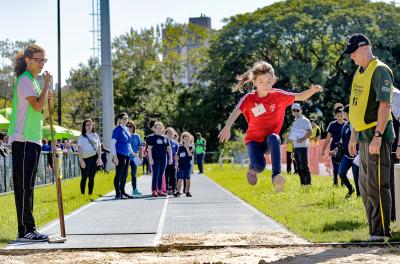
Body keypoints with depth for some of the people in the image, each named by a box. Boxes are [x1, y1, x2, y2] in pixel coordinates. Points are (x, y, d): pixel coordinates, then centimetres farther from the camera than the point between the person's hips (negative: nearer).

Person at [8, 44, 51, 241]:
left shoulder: (34, 80, 19)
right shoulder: (24, 80, -10)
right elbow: (37, 106, -20)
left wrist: (47, 97, 9)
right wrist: (47, 84, -10)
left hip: (33, 139, 10)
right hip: (23, 139, -10)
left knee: (28, 186, 11)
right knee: (24, 185, -8)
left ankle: (28, 229, 16)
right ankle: (25, 230, -6)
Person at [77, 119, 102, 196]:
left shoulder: (95, 135, 11)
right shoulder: (82, 137, 0)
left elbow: (99, 147, 12)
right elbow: (79, 148, -5)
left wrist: (99, 158, 1)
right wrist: (81, 160, -13)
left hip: (94, 159, 3)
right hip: (85, 159, -3)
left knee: (92, 177, 5)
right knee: (84, 177, -3)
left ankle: (90, 194, 10)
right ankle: (82, 194, 2)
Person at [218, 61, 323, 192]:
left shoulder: (278, 95, -8)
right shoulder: (249, 98, -13)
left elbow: (301, 97, -3)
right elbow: (236, 112, -29)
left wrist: (312, 90, -25)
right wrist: (227, 127, -48)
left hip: (271, 138, 1)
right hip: (254, 138, -1)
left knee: (274, 138, -37)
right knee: (260, 165, -26)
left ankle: (276, 175, -34)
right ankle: (253, 168, 14)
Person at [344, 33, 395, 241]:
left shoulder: (380, 71, -11)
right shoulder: (359, 73, 17)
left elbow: (384, 105, -19)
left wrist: (377, 136, -25)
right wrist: (353, 136, 21)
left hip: (376, 136, -10)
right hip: (363, 137, 10)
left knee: (377, 185, -10)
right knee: (365, 187, 13)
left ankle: (382, 232, -7)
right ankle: (375, 232, 19)